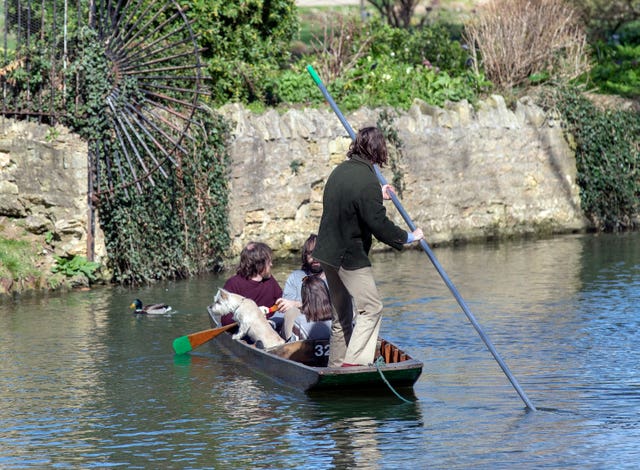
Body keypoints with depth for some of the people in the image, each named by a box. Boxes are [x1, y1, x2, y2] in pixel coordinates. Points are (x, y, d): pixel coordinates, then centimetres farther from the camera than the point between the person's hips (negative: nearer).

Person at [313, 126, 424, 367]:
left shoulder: (340, 171, 6)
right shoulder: (367, 181, -21)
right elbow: (379, 225, -21)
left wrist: (378, 196, 32)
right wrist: (408, 237, -6)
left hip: (328, 252, 9)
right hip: (350, 257, -9)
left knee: (342, 312, 16)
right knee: (371, 307, -4)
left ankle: (336, 365, 20)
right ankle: (353, 361, -11)